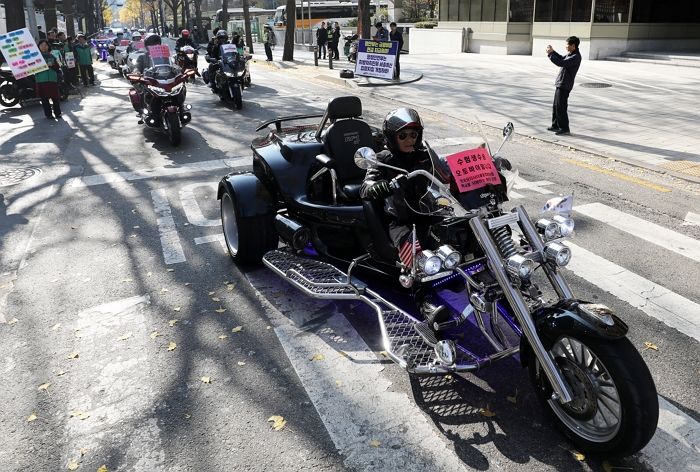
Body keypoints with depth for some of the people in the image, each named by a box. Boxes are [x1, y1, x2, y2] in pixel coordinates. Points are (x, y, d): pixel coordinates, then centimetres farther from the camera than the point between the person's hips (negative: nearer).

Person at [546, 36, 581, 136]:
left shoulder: (576, 57, -19)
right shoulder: (571, 54, 12)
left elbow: (561, 63, -27)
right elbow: (562, 58, 29)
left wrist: (550, 54, -20)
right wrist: (553, 51, 15)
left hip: (564, 86, -10)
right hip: (560, 84, 10)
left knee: (561, 107, -6)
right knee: (555, 106, 16)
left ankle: (564, 128, 0)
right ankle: (556, 125, 26)